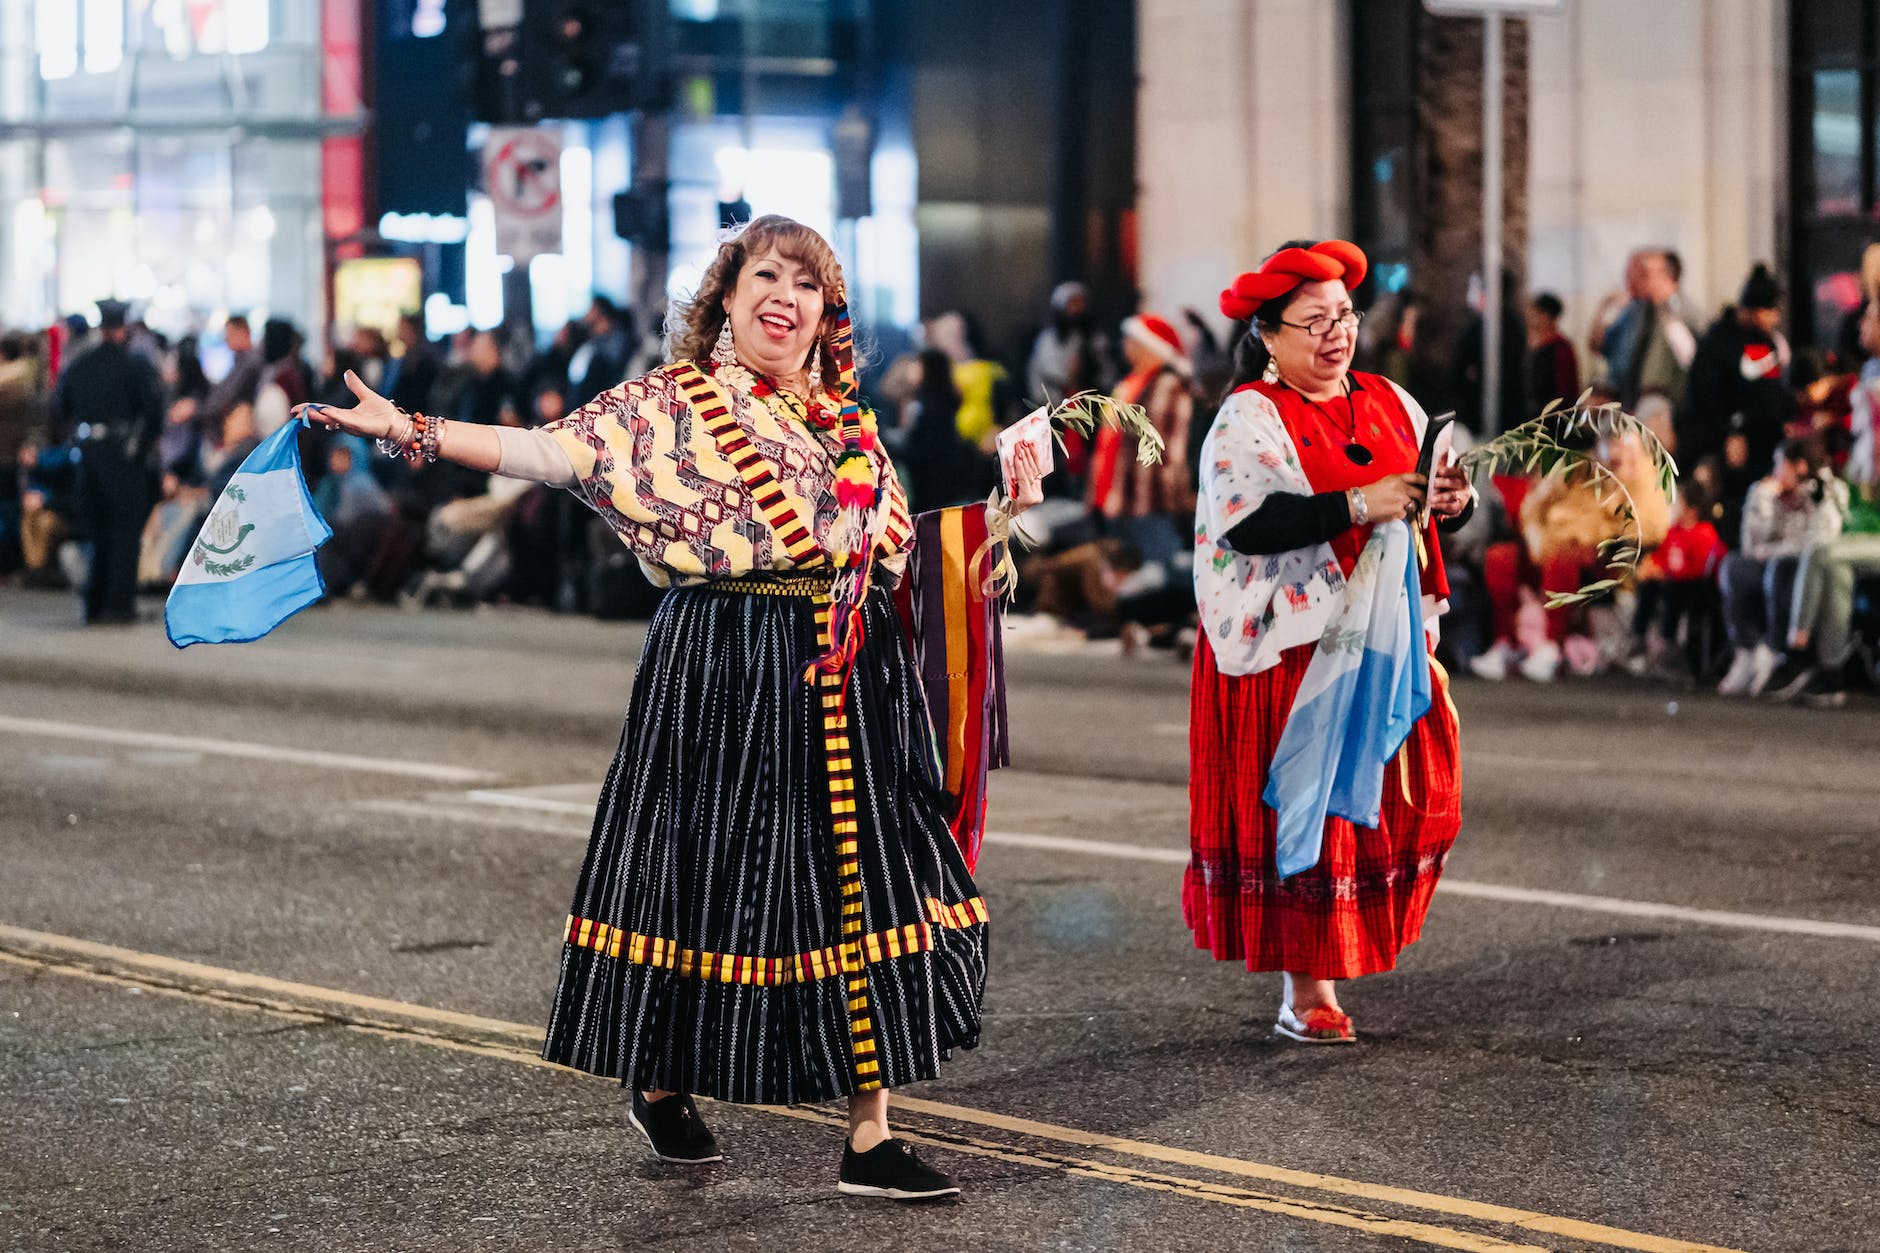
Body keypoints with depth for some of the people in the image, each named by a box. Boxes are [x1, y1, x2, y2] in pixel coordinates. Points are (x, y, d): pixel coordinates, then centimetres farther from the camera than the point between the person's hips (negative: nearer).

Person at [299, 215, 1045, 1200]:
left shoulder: (849, 425, 15)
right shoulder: (671, 404, 0)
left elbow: (897, 554, 20)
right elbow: (548, 452, -10)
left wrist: (996, 511, 12)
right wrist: (408, 431, -19)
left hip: (853, 676, 4)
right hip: (723, 671, -4)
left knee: (863, 882, 1)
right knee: (712, 870, 1)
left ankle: (869, 1136, 6)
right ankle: (661, 1080, 26)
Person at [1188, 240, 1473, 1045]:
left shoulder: (1390, 405, 13)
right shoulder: (1249, 419, -7)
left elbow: (1435, 504, 15)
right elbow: (1244, 524, -21)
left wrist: (1453, 500, -9)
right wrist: (1360, 505, -25)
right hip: (1294, 644, -6)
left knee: (1401, 801, 6)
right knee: (1302, 803, -3)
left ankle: (1335, 948, 24)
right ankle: (1305, 994, 3)